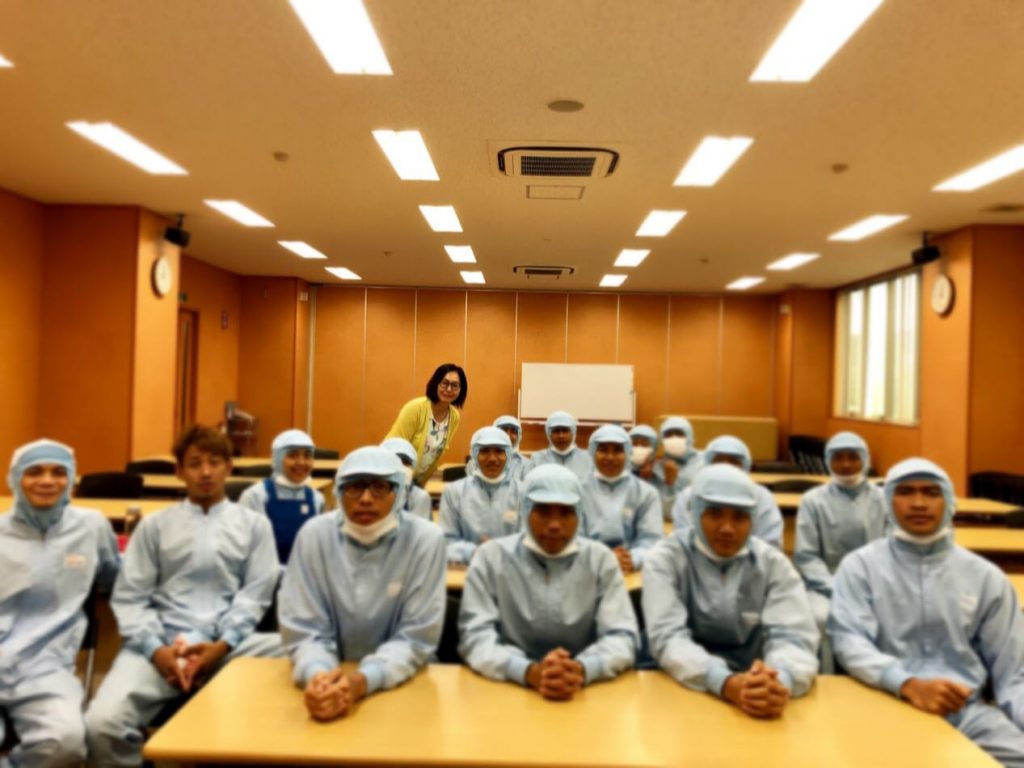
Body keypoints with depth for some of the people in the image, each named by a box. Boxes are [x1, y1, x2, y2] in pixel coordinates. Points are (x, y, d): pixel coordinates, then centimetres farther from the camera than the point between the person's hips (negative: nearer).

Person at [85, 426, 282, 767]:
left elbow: (255, 594, 5)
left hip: (230, 645, 0)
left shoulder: (254, 524, 14)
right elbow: (128, 597, 7)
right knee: (102, 722, -26)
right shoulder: (154, 525, 15)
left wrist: (222, 645, -11)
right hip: (162, 643, 0)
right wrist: (155, 649, -10)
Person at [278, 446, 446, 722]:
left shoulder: (425, 539, -11)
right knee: (317, 684, -23)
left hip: (401, 680, -1)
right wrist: (317, 675, -27)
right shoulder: (314, 535, -7)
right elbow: (303, 630, -6)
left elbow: (417, 637, -10)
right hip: (332, 676, 2)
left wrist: (362, 680, -27)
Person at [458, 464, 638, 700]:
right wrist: (529, 671, -26)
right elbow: (475, 637, -8)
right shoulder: (491, 557, 0)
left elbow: (622, 637, -3)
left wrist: (582, 670, -24)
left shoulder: (601, 559, 4)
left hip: (586, 693, 1)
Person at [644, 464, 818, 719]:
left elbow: (793, 637, -11)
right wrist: (728, 683, -34)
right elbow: (668, 638, -17)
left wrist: (780, 682, -33)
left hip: (756, 689, 2)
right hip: (683, 690, -2)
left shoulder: (774, 563, 1)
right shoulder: (665, 559, -5)